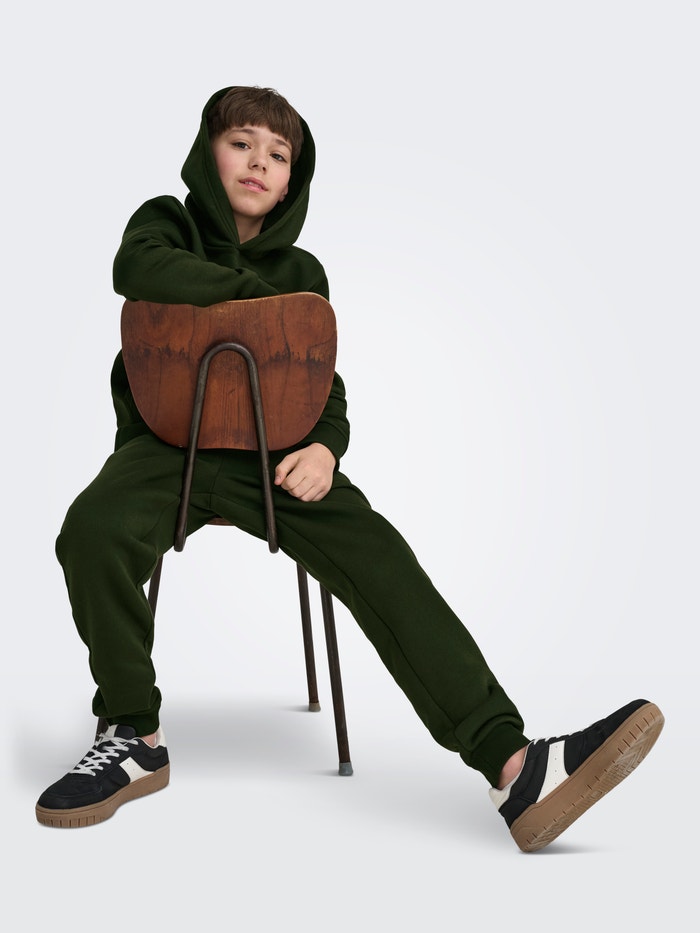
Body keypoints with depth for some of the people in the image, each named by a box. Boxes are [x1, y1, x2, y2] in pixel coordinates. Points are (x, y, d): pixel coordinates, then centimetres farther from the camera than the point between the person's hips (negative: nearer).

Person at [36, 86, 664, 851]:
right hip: (170, 440, -1)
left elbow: (323, 387, 12)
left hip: (267, 450, 2)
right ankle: (134, 739, -14)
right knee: (94, 530, -35)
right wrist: (263, 296, -12)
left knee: (376, 553, -25)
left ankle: (513, 766, -37)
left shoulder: (302, 271, 17)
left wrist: (325, 447, -12)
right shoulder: (168, 222, 10)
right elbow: (137, 270, -16)